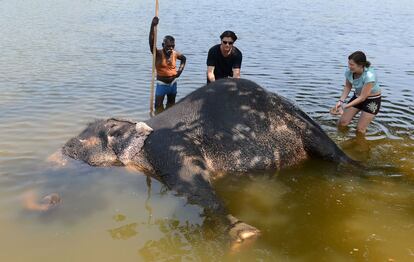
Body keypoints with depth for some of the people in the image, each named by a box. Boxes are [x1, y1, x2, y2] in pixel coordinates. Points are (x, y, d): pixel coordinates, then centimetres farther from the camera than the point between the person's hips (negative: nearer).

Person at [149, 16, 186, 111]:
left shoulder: (175, 54, -5)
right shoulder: (158, 53, -18)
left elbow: (183, 58, 18)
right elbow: (152, 42, -36)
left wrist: (180, 69, 2)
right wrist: (152, 26, -49)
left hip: (173, 83, 5)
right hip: (162, 83, -4)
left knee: (171, 103, 17)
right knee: (158, 104, -11)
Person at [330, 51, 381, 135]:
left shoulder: (369, 76, -35)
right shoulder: (349, 71, -19)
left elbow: (363, 97, -30)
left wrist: (345, 106, -35)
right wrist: (341, 101, -17)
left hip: (372, 100, -5)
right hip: (357, 96, 6)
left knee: (360, 130, -6)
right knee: (341, 123, 3)